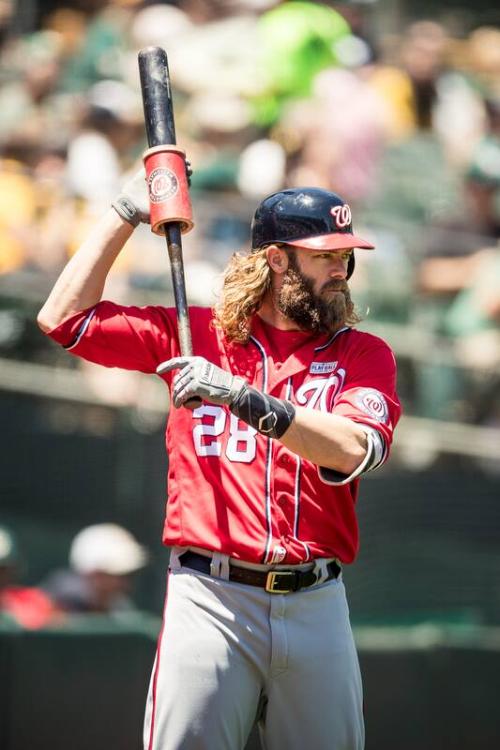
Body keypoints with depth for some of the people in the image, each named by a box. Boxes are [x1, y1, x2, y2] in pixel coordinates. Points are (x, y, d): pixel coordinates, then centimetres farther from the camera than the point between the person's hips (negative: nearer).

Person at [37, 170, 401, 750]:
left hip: (315, 607, 1)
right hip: (210, 598, -1)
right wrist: (128, 212, 7)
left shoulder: (362, 353, 8)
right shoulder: (195, 336, 10)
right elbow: (64, 317, 7)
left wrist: (245, 399, -23)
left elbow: (356, 450, -11)